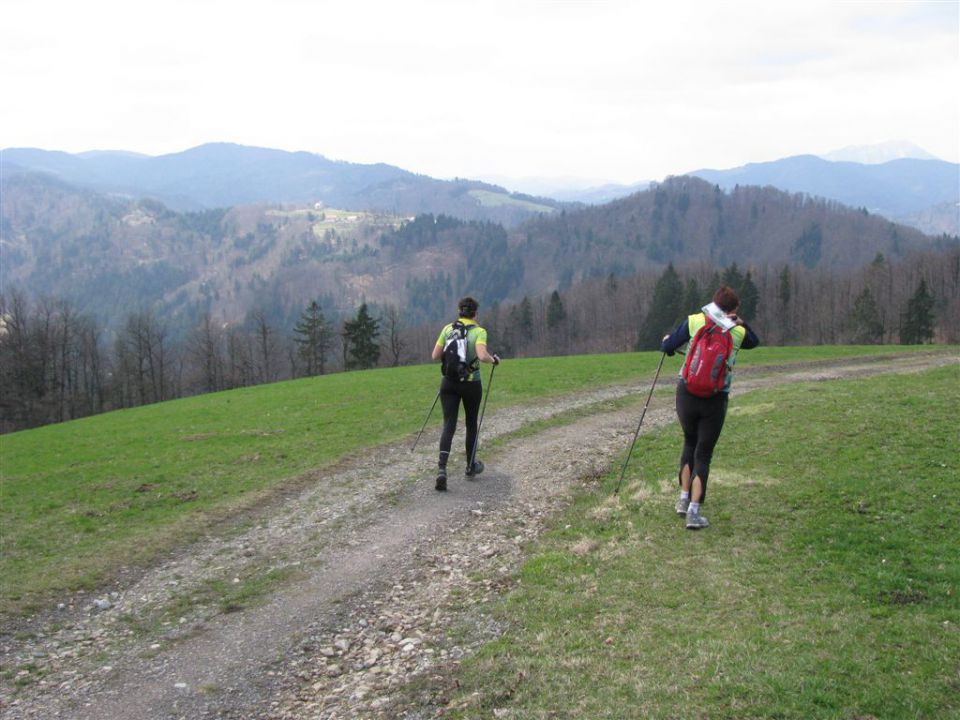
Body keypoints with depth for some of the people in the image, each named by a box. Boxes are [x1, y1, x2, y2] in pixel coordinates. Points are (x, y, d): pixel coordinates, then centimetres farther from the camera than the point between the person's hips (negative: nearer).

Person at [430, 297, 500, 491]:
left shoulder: (448, 329, 2)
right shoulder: (479, 331, -9)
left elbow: (435, 356, 1)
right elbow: (482, 356, -25)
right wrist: (494, 359, -5)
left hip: (449, 382, 2)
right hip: (471, 383, -2)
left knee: (448, 425, -1)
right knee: (471, 424, 17)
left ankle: (441, 468, -20)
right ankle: (470, 466, 31)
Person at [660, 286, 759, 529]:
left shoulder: (694, 321, -2)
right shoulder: (738, 332, 4)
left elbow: (667, 347, -1)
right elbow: (754, 341, 27)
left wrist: (666, 340, 20)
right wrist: (741, 323, 14)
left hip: (687, 393, 1)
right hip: (716, 400, -1)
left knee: (690, 443, 24)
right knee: (703, 454, 7)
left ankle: (684, 499, 23)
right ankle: (694, 512, 1)